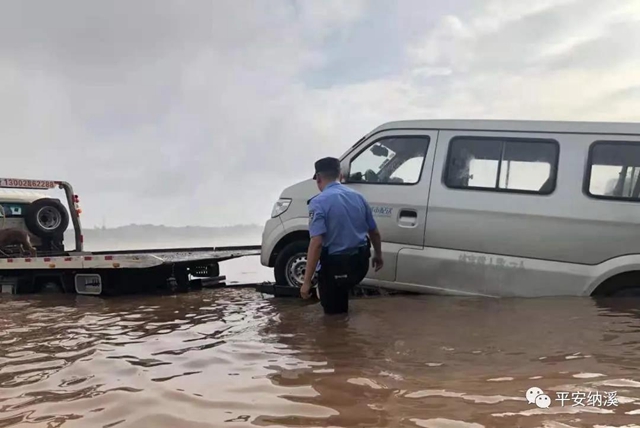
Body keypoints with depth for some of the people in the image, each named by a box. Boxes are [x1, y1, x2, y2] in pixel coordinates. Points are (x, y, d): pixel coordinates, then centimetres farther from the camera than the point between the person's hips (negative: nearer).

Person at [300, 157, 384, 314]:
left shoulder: (319, 202, -16)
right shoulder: (358, 196, 4)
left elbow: (316, 243, -25)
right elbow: (374, 232, 12)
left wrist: (307, 282, -22)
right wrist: (378, 255, 31)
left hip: (336, 265, -6)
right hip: (360, 262, 6)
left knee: (333, 311, 16)